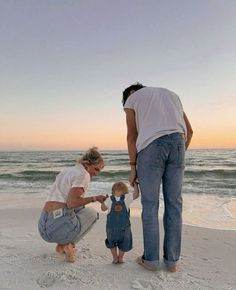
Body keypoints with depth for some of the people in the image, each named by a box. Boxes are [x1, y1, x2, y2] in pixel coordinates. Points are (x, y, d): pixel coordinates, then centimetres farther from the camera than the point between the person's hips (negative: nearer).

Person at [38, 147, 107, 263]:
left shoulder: (66, 171, 19)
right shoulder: (83, 175, -6)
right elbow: (71, 203, -17)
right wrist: (94, 198, -7)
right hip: (59, 227, -7)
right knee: (92, 213, 19)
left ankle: (61, 244, 18)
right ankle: (68, 244, 1)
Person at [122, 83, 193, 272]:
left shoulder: (131, 99, 18)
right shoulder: (171, 94, 31)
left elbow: (132, 136, 7)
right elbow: (189, 130, 22)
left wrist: (133, 167, 9)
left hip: (150, 145, -4)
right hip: (177, 143, 4)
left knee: (150, 205, 4)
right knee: (174, 203, 8)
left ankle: (151, 259, 13)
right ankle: (172, 260, 16)